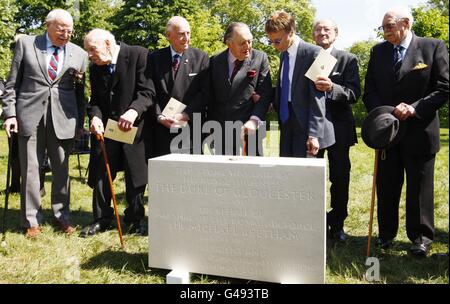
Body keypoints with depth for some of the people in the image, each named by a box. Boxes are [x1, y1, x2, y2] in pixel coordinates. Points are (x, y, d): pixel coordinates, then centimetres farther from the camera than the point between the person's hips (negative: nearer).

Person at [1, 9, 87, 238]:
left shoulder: (79, 54, 7)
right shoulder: (25, 44, 5)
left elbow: (80, 91, 10)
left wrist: (80, 122, 7)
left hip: (63, 118, 1)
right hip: (30, 115, -1)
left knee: (62, 169, 8)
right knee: (30, 170, 4)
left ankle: (61, 215, 23)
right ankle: (31, 220, 16)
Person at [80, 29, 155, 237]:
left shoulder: (139, 55, -9)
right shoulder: (95, 68, 10)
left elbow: (148, 91, -15)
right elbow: (95, 100, 10)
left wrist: (133, 111, -31)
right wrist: (95, 116, -11)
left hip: (134, 127, -5)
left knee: (136, 176, 5)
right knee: (101, 174, 6)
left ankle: (135, 220, 21)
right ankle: (101, 220, 21)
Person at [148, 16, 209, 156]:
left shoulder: (201, 57, 3)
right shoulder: (155, 58, 9)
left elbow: (204, 92, -3)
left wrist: (186, 115, -12)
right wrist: (159, 116, -9)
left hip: (191, 125, -1)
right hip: (162, 128, 2)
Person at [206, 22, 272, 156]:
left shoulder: (260, 58, 0)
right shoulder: (215, 61, 6)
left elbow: (265, 94, -4)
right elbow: (210, 97, 9)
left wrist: (254, 120, -18)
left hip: (248, 130, -2)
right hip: (220, 133, 2)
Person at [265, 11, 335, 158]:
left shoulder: (313, 52, -11)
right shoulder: (284, 54, 13)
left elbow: (317, 96, -15)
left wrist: (314, 134, -19)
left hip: (305, 128, -7)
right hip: (286, 127, 7)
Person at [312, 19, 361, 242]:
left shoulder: (348, 60, 0)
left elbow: (354, 94, -12)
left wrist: (332, 88, -30)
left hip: (338, 128, -2)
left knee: (340, 178, 6)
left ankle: (337, 225, 21)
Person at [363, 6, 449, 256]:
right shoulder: (378, 51, 7)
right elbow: (369, 90, 7)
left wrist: (415, 108, -18)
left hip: (419, 130, -3)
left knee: (419, 187, 6)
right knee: (386, 186, 9)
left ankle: (421, 237, 19)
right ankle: (386, 233, 23)